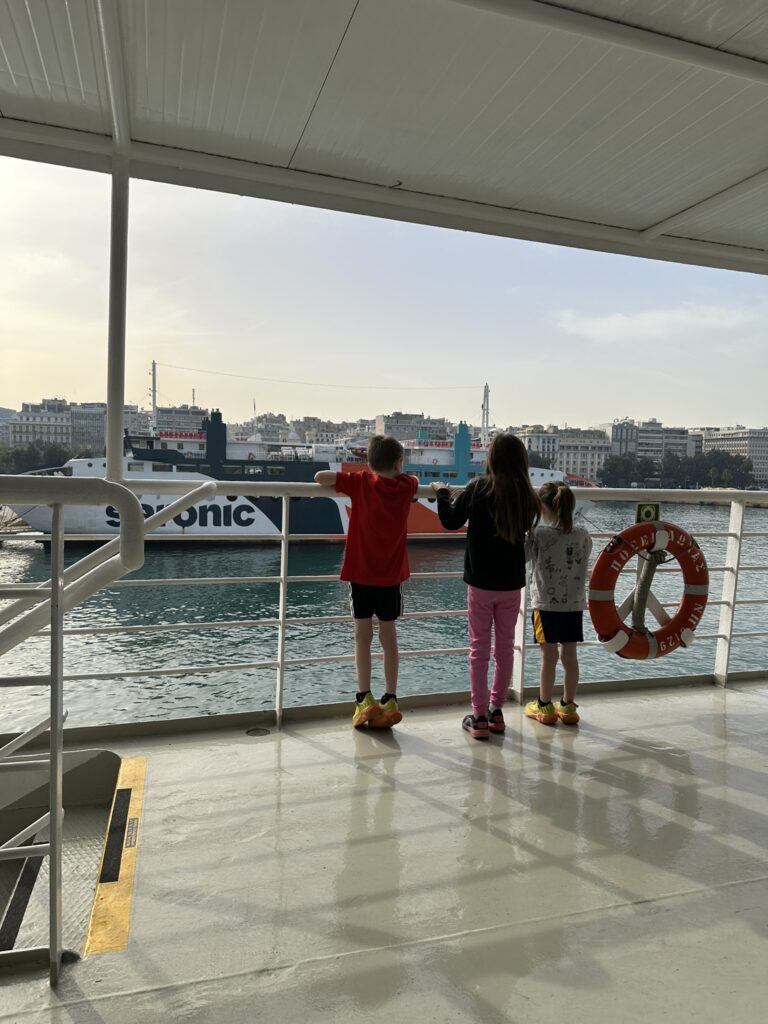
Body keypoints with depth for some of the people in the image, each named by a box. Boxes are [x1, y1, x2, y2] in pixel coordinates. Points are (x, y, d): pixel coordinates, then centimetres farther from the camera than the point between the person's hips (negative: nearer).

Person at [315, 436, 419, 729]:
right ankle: (390, 701, 12)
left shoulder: (360, 483, -9)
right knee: (389, 637, 10)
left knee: (363, 636, 6)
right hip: (392, 574, 2)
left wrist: (341, 482, 5)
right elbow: (414, 480, 22)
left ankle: (365, 700, 4)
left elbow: (319, 476, -12)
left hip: (361, 573, -2)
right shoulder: (406, 486, -2)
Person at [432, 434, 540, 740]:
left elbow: (450, 521, -3)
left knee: (479, 648, 6)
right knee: (505, 647, 14)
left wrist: (442, 492, 14)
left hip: (481, 582, -3)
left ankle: (479, 717, 11)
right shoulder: (527, 496, -4)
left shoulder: (478, 489, -13)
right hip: (512, 583, 3)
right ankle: (496, 711, 24)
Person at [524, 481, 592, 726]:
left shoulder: (539, 535, -14)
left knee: (549, 656, 4)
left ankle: (544, 707, 16)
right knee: (569, 655, 11)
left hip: (546, 604, -4)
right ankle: (568, 706, 22)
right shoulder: (583, 535, -1)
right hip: (574, 605, 4)